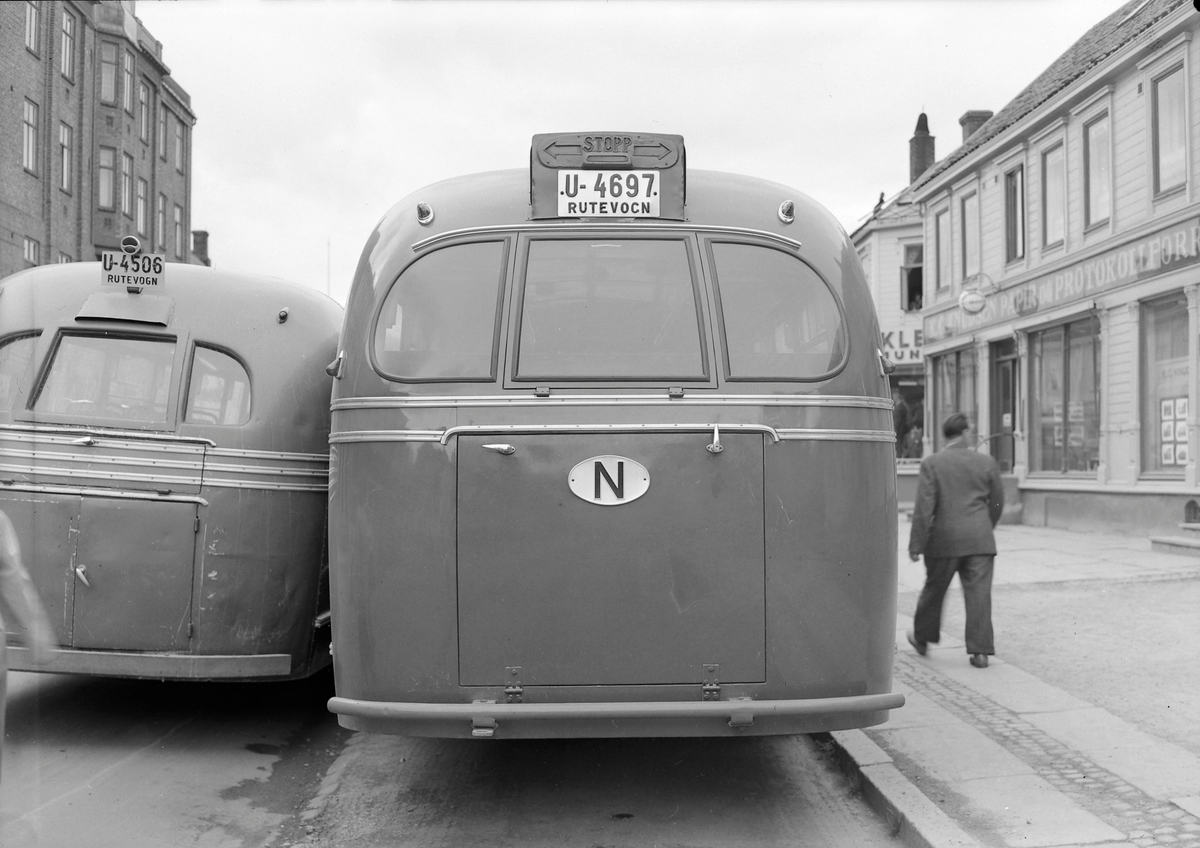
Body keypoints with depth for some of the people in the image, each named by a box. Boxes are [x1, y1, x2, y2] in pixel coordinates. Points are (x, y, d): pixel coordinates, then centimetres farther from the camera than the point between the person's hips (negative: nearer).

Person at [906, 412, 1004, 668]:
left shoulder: (931, 463, -6)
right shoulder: (987, 462, 2)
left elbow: (924, 507, -10)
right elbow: (997, 502, 10)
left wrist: (916, 544, -7)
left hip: (944, 539, -1)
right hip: (979, 541, 1)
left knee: (934, 589, 15)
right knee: (979, 594, 1)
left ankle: (922, 638, 32)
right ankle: (980, 651, -2)